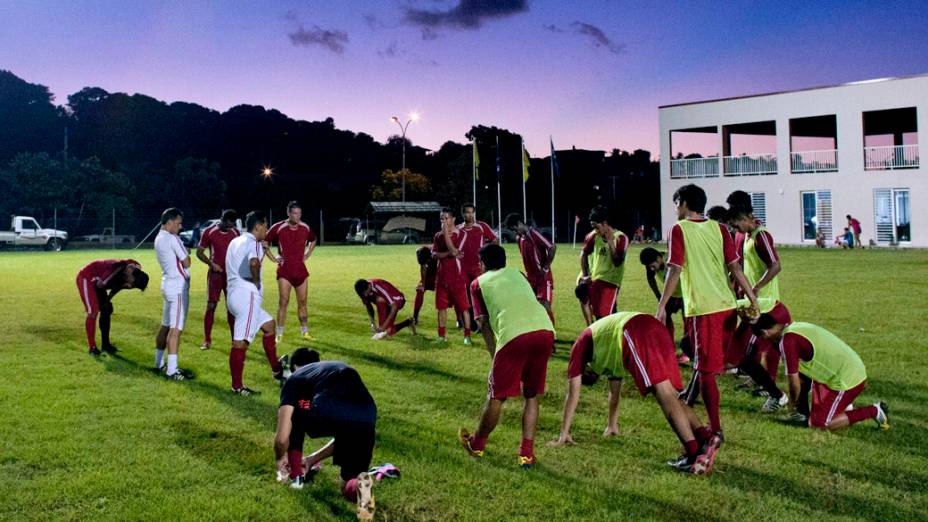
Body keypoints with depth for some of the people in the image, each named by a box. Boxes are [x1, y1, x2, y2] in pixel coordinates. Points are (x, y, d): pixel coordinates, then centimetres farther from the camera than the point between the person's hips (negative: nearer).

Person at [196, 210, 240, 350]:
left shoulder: (235, 232, 3)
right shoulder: (209, 232, -7)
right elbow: (199, 252, -2)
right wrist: (212, 264, -15)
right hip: (215, 274, -2)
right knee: (211, 306, -3)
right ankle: (207, 340, 5)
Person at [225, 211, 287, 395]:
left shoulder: (235, 242, 19)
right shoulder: (254, 243, -9)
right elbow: (253, 263, -31)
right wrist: (256, 280, -12)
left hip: (234, 294, 10)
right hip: (247, 295, -10)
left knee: (268, 324, 22)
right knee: (241, 342, -7)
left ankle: (276, 369, 29)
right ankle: (237, 386, -5)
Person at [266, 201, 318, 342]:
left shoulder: (305, 228, 2)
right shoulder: (278, 227, -10)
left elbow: (313, 240, 23)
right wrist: (273, 258, -1)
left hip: (301, 270, 4)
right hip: (284, 271, -4)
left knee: (302, 302, 8)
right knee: (283, 302, -7)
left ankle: (305, 331, 19)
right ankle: (279, 334, 0)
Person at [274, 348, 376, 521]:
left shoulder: (295, 378, 25)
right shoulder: (344, 370, 40)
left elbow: (282, 438, 16)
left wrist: (280, 458, 40)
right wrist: (313, 459, 55)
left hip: (325, 414, -4)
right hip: (365, 423, 4)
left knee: (293, 413, 32)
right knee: (349, 487, 25)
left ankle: (296, 476, 36)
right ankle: (359, 485, -9)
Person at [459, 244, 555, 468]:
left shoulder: (479, 283, 23)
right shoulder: (516, 274, 33)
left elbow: (484, 324, 19)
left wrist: (494, 355, 27)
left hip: (515, 335, -4)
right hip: (545, 330, 4)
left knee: (497, 397, 13)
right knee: (531, 396, 20)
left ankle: (477, 444, 34)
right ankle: (527, 454, 21)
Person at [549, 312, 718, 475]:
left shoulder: (580, 346, 26)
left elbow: (573, 394, 23)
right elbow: (614, 391, 52)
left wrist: (564, 434, 26)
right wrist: (612, 426, 61)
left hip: (636, 335, -7)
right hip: (658, 330, 7)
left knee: (664, 393, -16)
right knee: (671, 395, 5)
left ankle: (694, 453, -27)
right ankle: (706, 438, -14)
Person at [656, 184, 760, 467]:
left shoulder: (679, 230, -5)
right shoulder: (719, 228, 9)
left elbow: (675, 271, -11)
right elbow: (735, 267, 3)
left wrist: (662, 306, -9)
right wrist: (753, 299, 4)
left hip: (701, 308, -6)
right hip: (727, 305, 6)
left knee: (706, 369, -1)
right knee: (706, 362, 21)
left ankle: (716, 431, -6)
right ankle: (688, 404, 40)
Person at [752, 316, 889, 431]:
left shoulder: (787, 341, -18)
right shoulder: (797, 327, 11)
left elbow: (794, 383, -12)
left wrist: (793, 403, 9)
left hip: (847, 379, -9)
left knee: (818, 423, -2)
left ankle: (874, 411, 2)